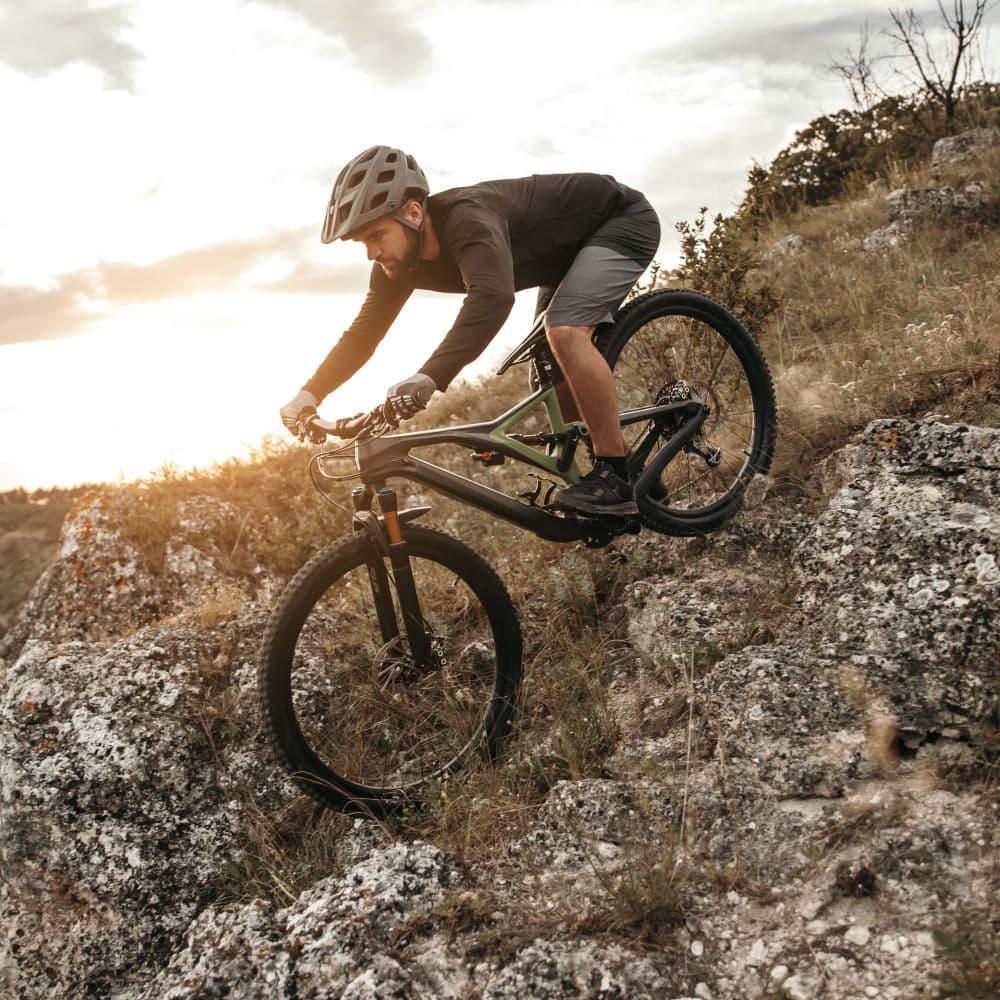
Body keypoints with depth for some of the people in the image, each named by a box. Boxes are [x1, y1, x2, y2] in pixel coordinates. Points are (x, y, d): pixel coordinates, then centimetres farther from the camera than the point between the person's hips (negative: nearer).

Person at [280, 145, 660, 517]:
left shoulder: (468, 217, -37)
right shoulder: (397, 263, -9)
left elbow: (493, 296, -54)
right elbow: (363, 333, -2)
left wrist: (429, 377, -63)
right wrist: (309, 394, -14)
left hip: (625, 218, -9)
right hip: (567, 251, 9)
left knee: (565, 332, -29)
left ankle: (615, 479, -24)